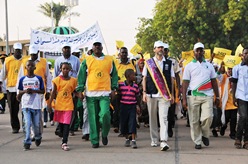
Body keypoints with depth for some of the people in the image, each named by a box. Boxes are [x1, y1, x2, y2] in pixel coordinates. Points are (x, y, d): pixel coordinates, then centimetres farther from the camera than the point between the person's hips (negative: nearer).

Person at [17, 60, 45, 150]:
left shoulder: (39, 78, 2)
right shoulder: (22, 79, 6)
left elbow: (43, 91, 3)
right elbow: (20, 91, 12)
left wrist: (34, 91, -13)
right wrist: (25, 91, -10)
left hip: (36, 105, 0)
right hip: (26, 105, 0)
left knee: (37, 124, 9)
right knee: (27, 124, -10)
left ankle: (38, 137, 36)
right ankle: (27, 143, -7)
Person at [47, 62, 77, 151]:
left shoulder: (73, 80, 4)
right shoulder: (57, 79, 0)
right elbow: (53, 92, 2)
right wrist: (49, 104, -2)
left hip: (68, 105, 0)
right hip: (59, 104, 1)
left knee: (66, 124, -8)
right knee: (60, 123, 11)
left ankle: (64, 143, -10)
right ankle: (64, 138, 32)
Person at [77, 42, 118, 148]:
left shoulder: (109, 60, 10)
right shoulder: (87, 61, 8)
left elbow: (114, 75, 14)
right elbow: (81, 76, 7)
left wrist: (114, 88, 3)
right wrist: (80, 90, 0)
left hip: (105, 92, 0)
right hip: (91, 93, 0)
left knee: (105, 114, -15)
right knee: (93, 118, 2)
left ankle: (104, 135, 11)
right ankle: (94, 141, 10)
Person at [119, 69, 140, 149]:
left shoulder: (135, 86, 3)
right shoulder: (120, 85, -2)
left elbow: (137, 97, 11)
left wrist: (138, 107, 7)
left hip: (132, 107, 0)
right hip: (123, 106, 0)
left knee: (132, 123, -7)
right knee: (124, 123, 7)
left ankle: (133, 141, -6)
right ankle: (127, 139, 23)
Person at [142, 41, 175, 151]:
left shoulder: (168, 63, 10)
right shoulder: (148, 63, 9)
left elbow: (171, 79, 12)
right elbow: (144, 78, 9)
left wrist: (172, 94, 7)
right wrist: (144, 92, 0)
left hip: (164, 95, -1)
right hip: (151, 94, 1)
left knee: (163, 118, -11)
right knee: (152, 118, 8)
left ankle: (163, 142, -18)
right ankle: (154, 140, 20)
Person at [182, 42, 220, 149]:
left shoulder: (209, 65, 14)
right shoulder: (189, 66, 6)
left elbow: (214, 82, 16)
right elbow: (185, 83, 2)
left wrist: (217, 97, 12)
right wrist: (184, 98, -6)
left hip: (207, 96, 1)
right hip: (193, 96, -1)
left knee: (207, 117, -15)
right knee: (194, 121, 0)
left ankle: (205, 135, 11)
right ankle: (197, 142, 12)